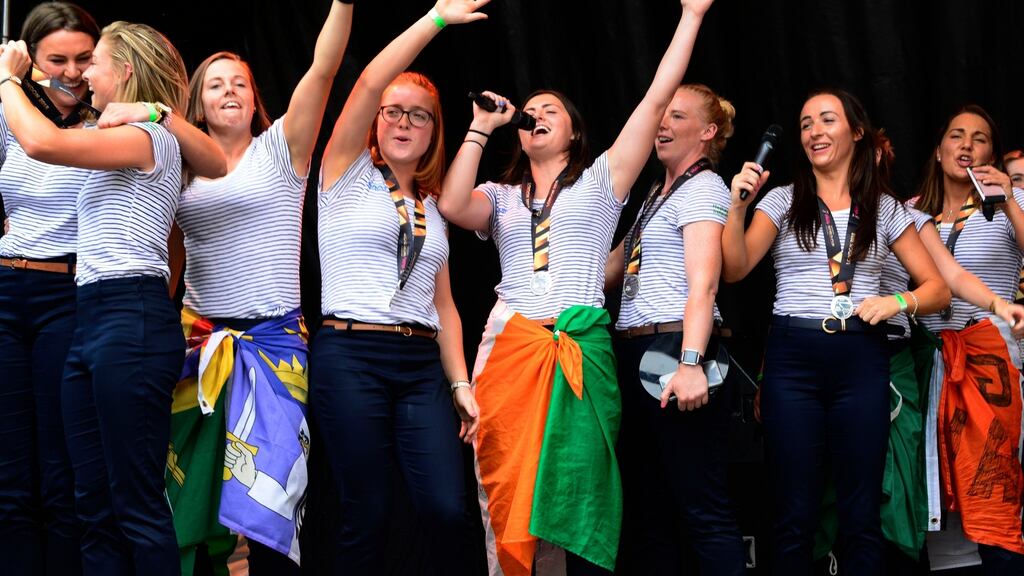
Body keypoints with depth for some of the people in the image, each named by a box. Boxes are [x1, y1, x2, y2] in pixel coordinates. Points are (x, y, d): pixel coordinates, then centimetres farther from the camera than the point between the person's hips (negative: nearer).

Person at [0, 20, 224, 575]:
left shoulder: (148, 138, -7)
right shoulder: (117, 150, 25)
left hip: (132, 318, -10)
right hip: (92, 320, 10)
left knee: (137, 507, -10)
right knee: (95, 508, 7)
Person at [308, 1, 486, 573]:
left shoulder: (433, 207, 20)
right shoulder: (349, 175, 6)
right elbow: (368, 83, -9)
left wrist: (461, 385, 8)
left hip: (423, 365, 4)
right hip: (351, 355, -4)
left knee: (448, 511, -10)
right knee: (367, 517, -5)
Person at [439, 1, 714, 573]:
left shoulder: (600, 180, 12)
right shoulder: (501, 197, 18)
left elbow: (657, 98, 5)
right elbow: (454, 206, -5)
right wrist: (481, 127, 1)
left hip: (579, 348, -2)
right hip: (509, 348, 2)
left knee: (580, 496, -3)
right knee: (509, 498, 1)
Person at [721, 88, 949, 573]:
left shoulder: (885, 209, 9)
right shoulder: (783, 201, 7)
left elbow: (937, 288, 10)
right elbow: (734, 270, -4)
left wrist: (898, 303, -10)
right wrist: (738, 206, -18)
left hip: (860, 358, 1)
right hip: (792, 357, -1)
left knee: (861, 515, 4)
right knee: (795, 515, 1)